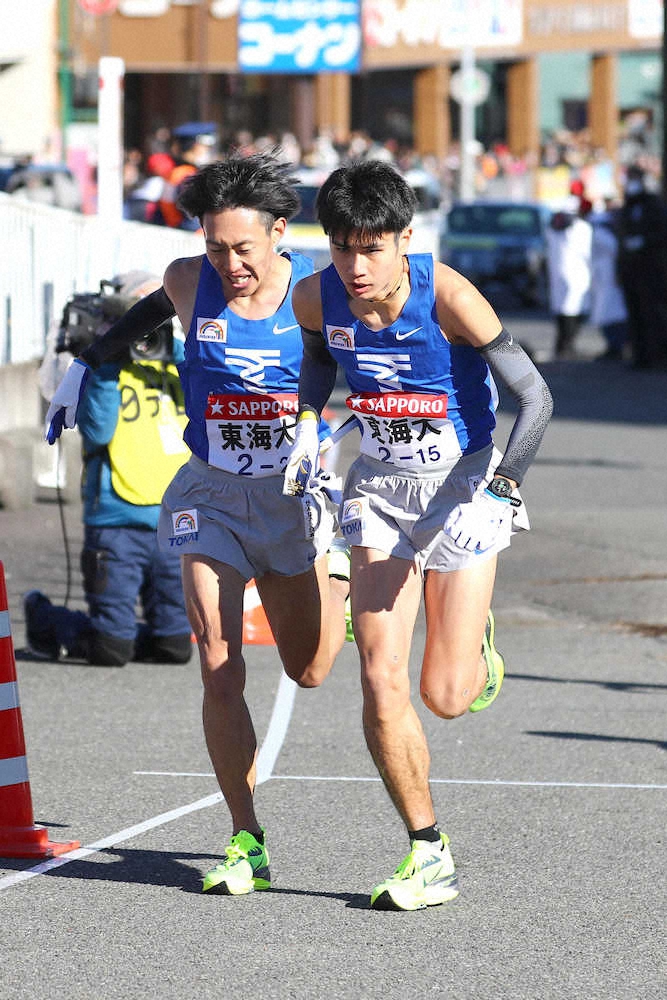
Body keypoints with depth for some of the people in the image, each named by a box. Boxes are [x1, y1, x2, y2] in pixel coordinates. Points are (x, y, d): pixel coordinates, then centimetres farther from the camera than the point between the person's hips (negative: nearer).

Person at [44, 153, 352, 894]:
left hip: (293, 493, 0)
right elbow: (161, 302, 18)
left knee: (309, 672, 8)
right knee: (219, 667, -11)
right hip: (210, 496, 0)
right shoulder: (189, 282, -7)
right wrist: (88, 362, 25)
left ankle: (336, 577, 45)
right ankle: (247, 843, -3)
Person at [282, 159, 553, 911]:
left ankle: (474, 639, 32)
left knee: (445, 697, -5)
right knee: (381, 681, -8)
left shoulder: (447, 297, -23)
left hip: (463, 482, -4)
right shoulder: (318, 297, -9)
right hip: (380, 484, 4)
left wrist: (493, 494, -26)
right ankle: (429, 856, 5)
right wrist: (308, 425, 2)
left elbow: (535, 397, -20)